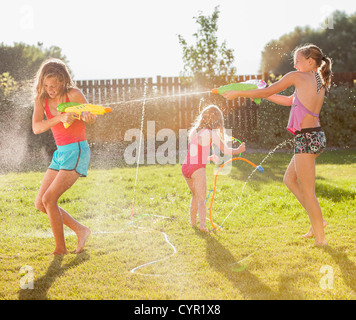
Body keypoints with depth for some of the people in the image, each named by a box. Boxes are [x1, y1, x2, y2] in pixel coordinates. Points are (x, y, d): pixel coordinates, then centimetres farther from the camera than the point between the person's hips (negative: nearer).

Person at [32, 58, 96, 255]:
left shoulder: (73, 95, -12)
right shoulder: (41, 99, 0)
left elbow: (91, 117, 0)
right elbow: (36, 128, -13)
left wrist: (86, 116, -25)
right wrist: (61, 118, -29)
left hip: (77, 151, -7)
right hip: (60, 153, 7)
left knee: (49, 199, -15)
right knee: (40, 203, 5)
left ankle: (60, 249, -1)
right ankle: (80, 230, 16)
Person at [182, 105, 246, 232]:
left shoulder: (195, 132, 14)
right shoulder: (211, 133, -7)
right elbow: (226, 150, -3)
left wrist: (210, 158, 36)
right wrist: (238, 150, 16)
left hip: (186, 167, 7)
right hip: (198, 168, -7)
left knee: (195, 195, 25)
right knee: (201, 199, -4)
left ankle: (193, 221, 33)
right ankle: (202, 225, -18)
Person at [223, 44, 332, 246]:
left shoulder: (298, 77, -8)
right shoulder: (319, 81, 15)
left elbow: (267, 92, -2)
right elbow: (290, 101, 24)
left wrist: (238, 94, 9)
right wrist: (263, 95, 25)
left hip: (306, 138, -9)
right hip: (316, 137, 9)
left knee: (307, 191, -1)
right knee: (289, 179, 21)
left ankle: (320, 237, 6)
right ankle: (317, 221, 20)